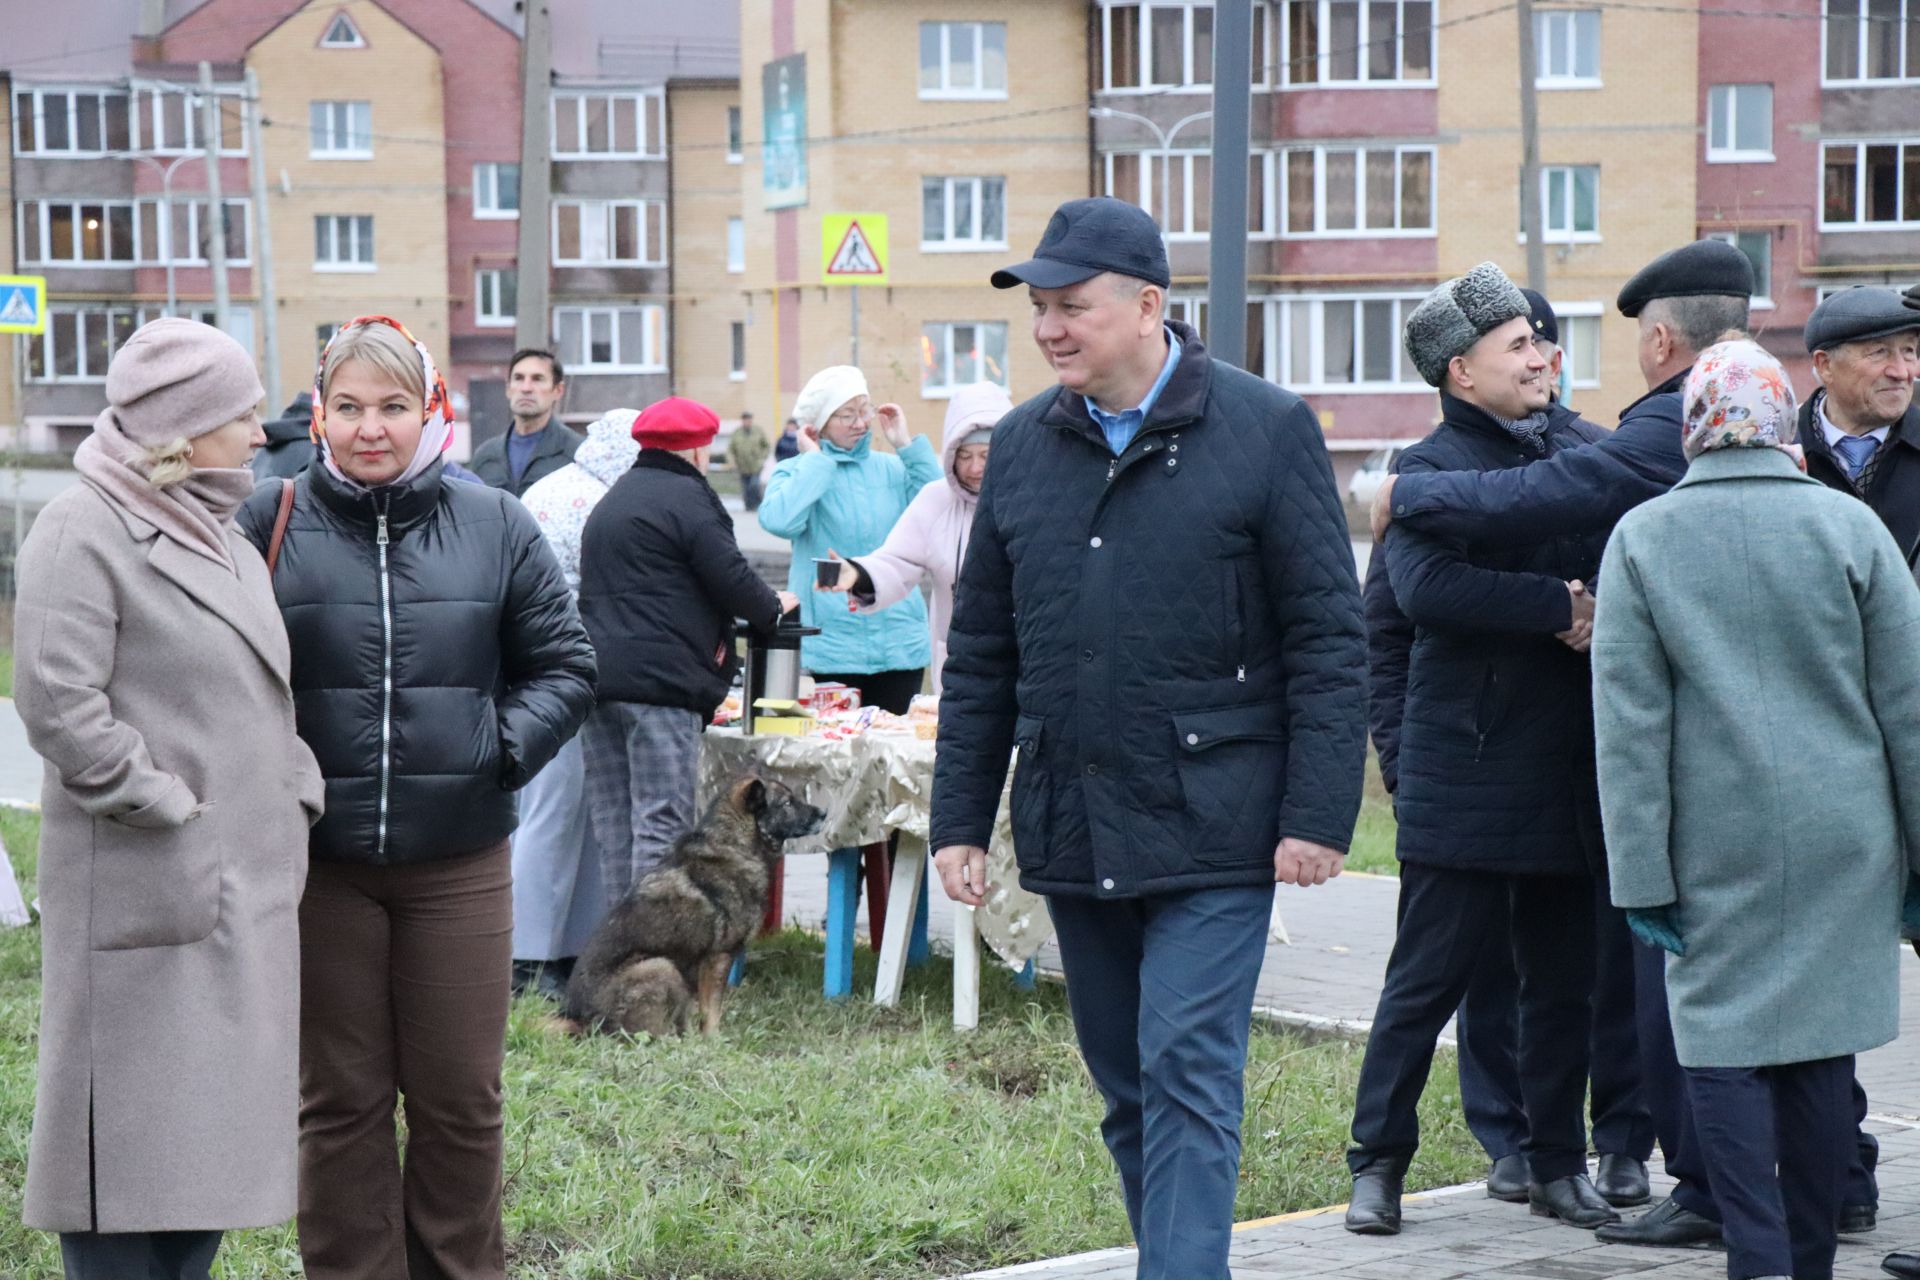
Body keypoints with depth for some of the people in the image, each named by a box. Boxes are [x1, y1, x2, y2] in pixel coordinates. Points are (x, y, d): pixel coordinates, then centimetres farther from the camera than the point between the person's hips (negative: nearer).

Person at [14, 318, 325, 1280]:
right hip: (148, 887, -8)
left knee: (212, 1121, 12)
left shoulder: (220, 534, 17)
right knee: (135, 1126, -4)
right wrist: (164, 806, -16)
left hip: (245, 879, 8)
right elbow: (58, 705, -19)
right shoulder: (83, 532, -10)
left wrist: (295, 789, 10)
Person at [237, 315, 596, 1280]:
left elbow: (564, 664, 10)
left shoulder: (493, 527, 3)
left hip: (458, 862, 1)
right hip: (315, 863, -1)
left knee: (459, 1094, 9)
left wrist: (504, 744, -4)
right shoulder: (272, 522, -2)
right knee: (339, 1099, 8)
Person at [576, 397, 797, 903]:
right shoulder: (686, 496, -5)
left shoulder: (613, 500, 24)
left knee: (614, 824, 9)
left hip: (597, 672, 8)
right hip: (659, 678, -8)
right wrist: (773, 609, 11)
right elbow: (731, 577, -8)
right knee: (662, 823, -9)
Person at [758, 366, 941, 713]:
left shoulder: (893, 469, 12)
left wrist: (909, 446, 0)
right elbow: (778, 521, -18)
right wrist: (815, 461, -7)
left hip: (901, 642, 3)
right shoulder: (797, 472, 3)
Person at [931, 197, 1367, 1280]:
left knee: (1188, 1078, -9)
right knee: (1129, 1092, 12)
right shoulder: (1023, 445, 9)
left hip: (1212, 830, -5)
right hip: (1071, 835, 5)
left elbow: (1328, 640, -6)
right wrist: (960, 819, 9)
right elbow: (981, 656, 13)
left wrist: (1318, 815, -12)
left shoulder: (1267, 430, -5)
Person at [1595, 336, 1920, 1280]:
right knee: (1820, 1045, 10)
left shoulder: (1641, 538, -2)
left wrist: (1641, 874, -2)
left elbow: (1628, 724, -4)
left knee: (1723, 1042, 4)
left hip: (1716, 845, -1)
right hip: (1843, 844, 2)